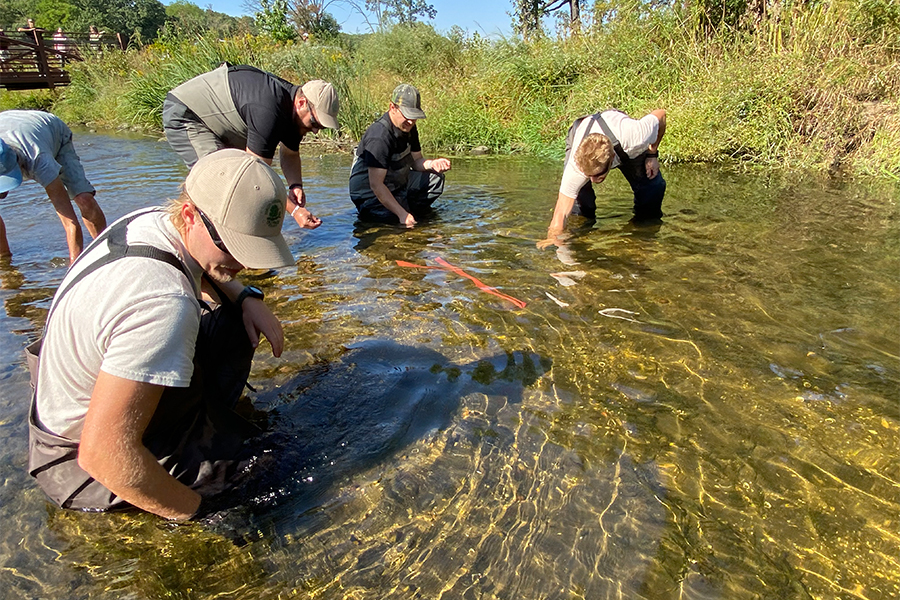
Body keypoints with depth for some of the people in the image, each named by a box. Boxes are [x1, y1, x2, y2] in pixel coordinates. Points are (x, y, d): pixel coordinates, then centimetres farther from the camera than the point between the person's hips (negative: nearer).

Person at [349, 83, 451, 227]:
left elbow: (416, 161, 9)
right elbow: (376, 185, -32)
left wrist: (432, 164, -16)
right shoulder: (379, 137, -28)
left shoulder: (408, 127, 1)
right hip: (371, 195, -9)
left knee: (435, 178, 5)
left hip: (397, 185, 9)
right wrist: (402, 214, -36)